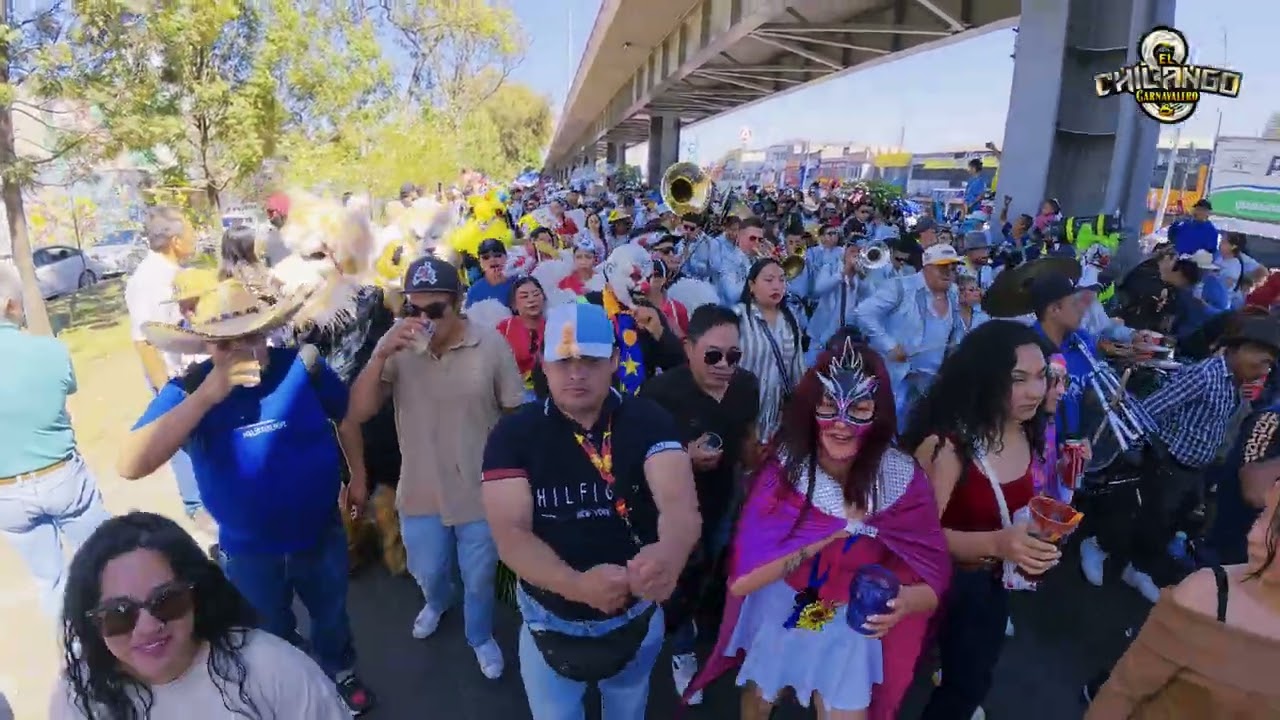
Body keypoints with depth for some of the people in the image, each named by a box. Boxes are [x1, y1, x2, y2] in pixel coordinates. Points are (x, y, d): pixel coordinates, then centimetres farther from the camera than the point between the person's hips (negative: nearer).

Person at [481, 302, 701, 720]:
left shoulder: (648, 421, -16)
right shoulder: (512, 434, -16)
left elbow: (680, 503, -31)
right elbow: (510, 535, -24)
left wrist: (670, 553, -55)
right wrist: (577, 585, -43)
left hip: (637, 617, 1)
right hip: (551, 622, 0)